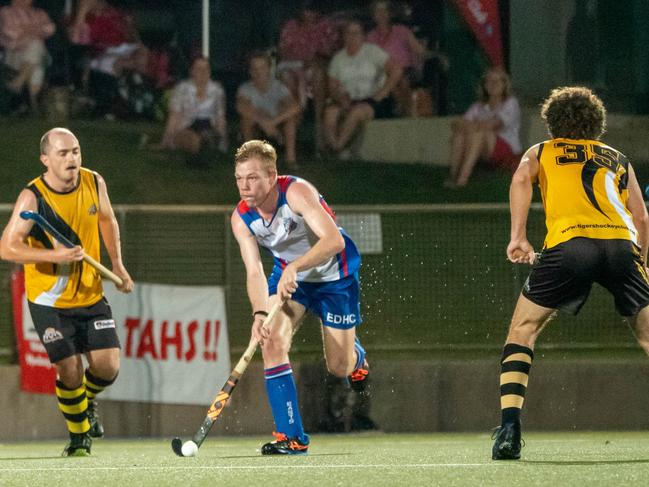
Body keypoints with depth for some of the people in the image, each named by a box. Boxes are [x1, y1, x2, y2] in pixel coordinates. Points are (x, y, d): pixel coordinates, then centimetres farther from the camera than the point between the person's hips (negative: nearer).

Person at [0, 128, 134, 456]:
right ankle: (79, 433, 18)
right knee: (69, 370, -9)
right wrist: (55, 255, -32)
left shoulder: (94, 183, -5)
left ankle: (87, 402, 31)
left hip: (90, 294, 4)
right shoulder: (32, 197, -18)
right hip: (49, 301, -4)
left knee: (108, 367, -4)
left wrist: (117, 264, 14)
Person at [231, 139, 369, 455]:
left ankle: (357, 357, 44)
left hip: (334, 276, -3)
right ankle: (291, 437, -20)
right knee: (272, 340, -23)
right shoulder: (241, 218, -17)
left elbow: (334, 240, -42)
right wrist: (259, 313, -41)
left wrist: (295, 266, -56)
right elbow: (254, 272, -21)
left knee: (339, 368, 2)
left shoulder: (297, 192, -31)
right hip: (289, 276, 3)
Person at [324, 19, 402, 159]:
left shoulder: (372, 52, -1)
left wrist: (380, 95, -15)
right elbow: (333, 87, 7)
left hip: (374, 101, -4)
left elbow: (396, 71, -11)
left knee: (357, 111, -37)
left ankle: (338, 146, -28)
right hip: (349, 101, 4)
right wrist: (341, 98, -16)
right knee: (331, 112, -29)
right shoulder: (339, 58, 13)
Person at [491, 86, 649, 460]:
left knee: (523, 331, 11)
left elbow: (522, 178, 4)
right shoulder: (618, 160, 31)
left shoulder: (541, 152, 26)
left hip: (569, 243, -2)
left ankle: (510, 427, -4)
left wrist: (518, 237, -2)